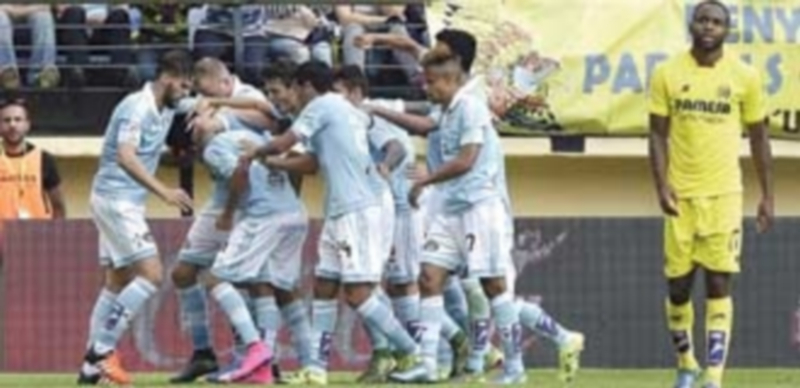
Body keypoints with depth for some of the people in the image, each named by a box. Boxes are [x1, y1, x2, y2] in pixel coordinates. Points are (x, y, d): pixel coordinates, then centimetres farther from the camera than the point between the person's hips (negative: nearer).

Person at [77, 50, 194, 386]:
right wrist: (164, 192, -38)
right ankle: (102, 348, -13)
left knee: (119, 283, 10)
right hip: (115, 198, -10)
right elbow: (125, 157, -30)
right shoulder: (137, 107, -17)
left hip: (125, 203, 10)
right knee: (150, 274, -15)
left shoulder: (165, 110, 11)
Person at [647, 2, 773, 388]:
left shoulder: (744, 76, 0)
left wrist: (767, 196, 6)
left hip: (724, 193, -1)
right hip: (681, 195, 1)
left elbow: (758, 138, 7)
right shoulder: (667, 74, 0)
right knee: (678, 283, 6)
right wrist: (661, 185, -10)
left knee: (719, 283, -7)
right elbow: (658, 134, 2)